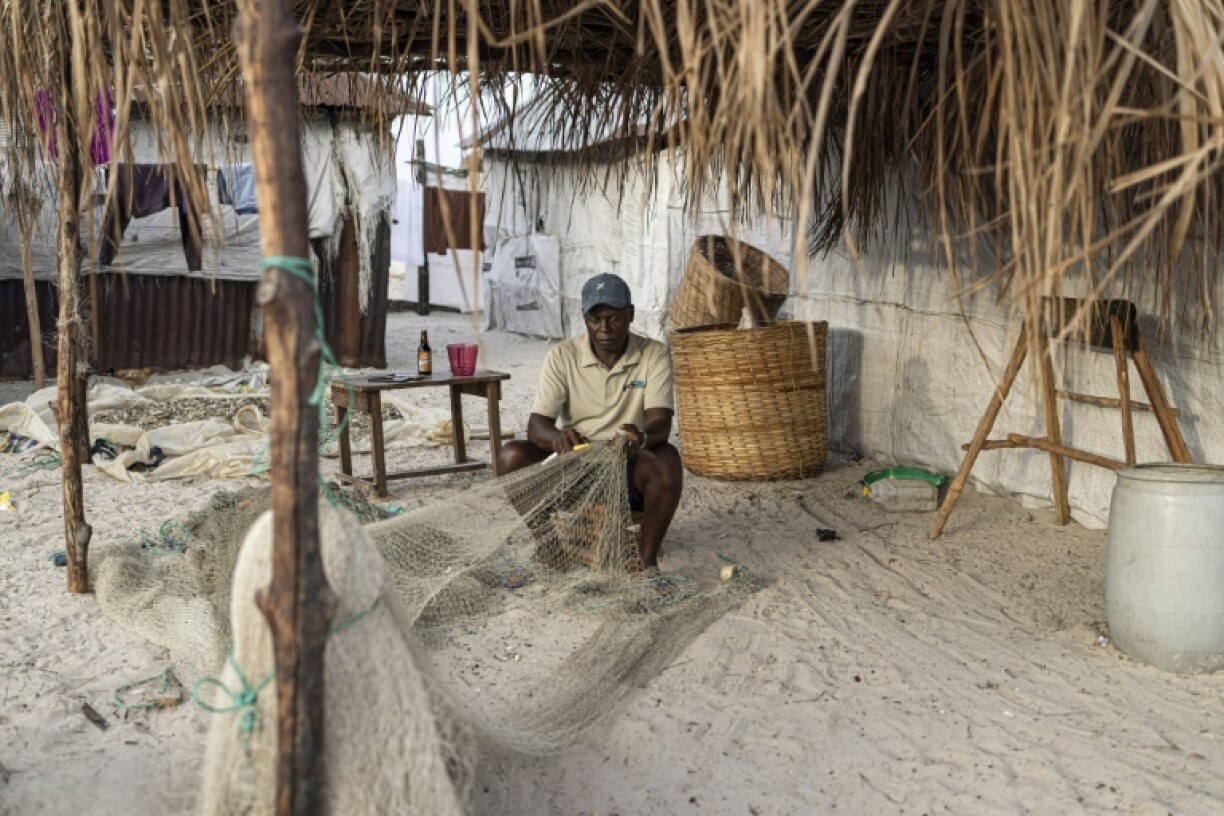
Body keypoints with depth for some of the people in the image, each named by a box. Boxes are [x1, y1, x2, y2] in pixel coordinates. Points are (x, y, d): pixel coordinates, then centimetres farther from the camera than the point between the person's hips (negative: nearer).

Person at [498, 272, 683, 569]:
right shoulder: (562, 356, -4)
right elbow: (536, 425, -12)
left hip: (630, 469, -1)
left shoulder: (654, 354, -5)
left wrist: (643, 437, -42)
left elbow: (661, 422, -16)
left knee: (667, 460, -34)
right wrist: (557, 437, -37)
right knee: (512, 455, -23)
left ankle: (648, 557, -16)